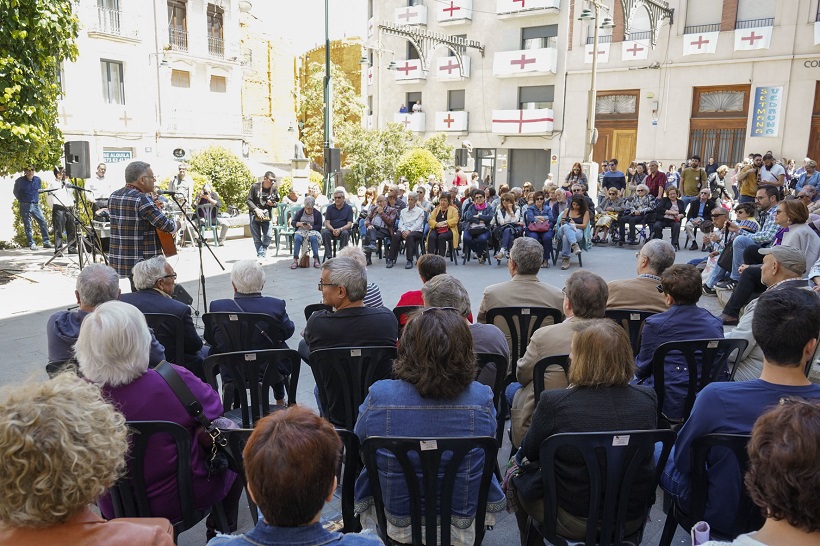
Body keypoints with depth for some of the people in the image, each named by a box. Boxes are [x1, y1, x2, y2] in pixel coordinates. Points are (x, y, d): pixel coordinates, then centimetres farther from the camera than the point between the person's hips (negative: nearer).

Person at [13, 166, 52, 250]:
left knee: (43, 222, -4)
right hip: (25, 206, -3)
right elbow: (16, 192, 8)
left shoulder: (38, 179, 4)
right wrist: (21, 201, 11)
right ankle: (31, 243, 4)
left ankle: (46, 242, 1)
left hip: (35, 205, 3)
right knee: (27, 226, -1)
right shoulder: (20, 181, -6)